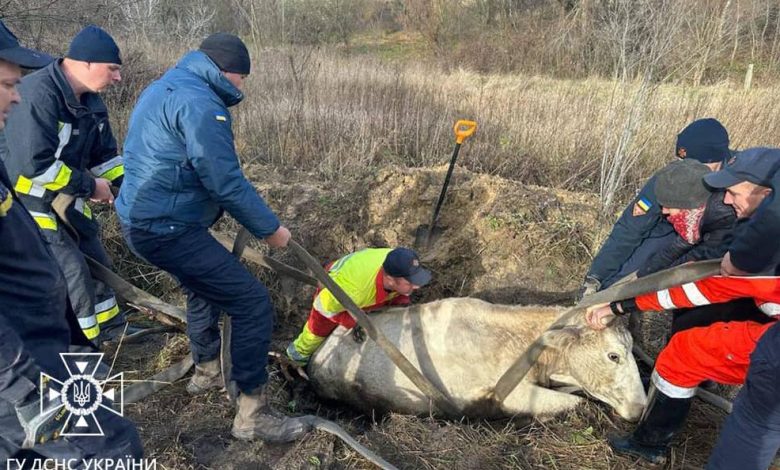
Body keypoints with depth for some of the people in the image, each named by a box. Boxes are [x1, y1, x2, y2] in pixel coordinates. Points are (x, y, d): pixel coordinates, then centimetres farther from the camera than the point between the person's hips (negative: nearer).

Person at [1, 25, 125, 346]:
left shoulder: (89, 100, 3)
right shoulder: (37, 94, -25)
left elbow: (104, 154, 10)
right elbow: (35, 163, -31)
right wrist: (89, 186, -21)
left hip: (66, 199, 9)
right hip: (30, 203, -9)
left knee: (97, 262, 15)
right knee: (72, 272, -10)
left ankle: (111, 329, 34)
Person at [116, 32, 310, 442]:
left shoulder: (165, 87, 16)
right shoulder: (199, 102, -17)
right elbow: (226, 182, -22)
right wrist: (270, 228, -10)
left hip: (142, 219, 11)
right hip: (166, 229, -11)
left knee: (203, 286, 30)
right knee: (252, 303, -9)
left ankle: (207, 371, 48)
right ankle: (252, 414, 1)